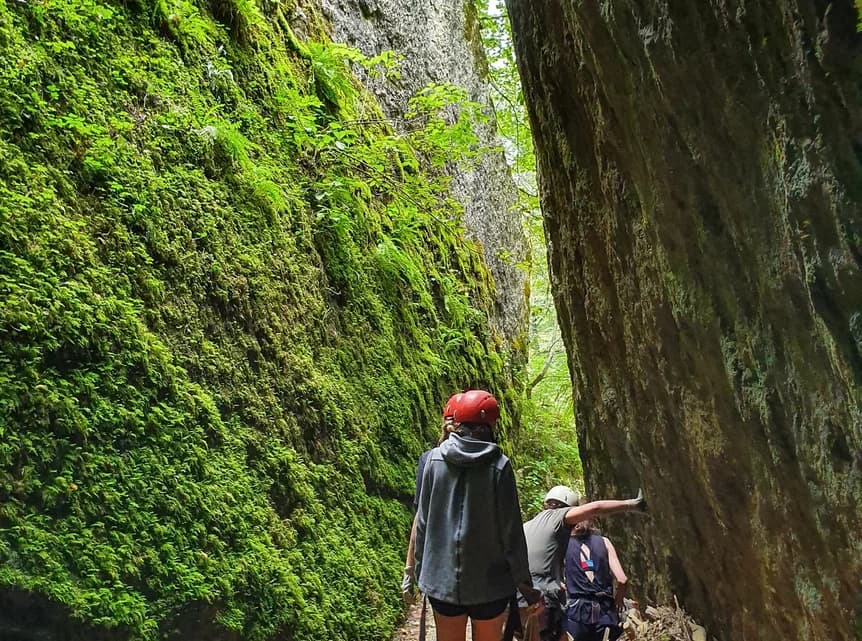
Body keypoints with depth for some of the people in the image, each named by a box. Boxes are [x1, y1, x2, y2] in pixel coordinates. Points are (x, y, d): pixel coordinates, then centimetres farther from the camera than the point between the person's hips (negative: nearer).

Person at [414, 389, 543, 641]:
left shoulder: (435, 459, -5)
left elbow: (423, 520, 1)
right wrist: (526, 586, 1)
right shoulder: (498, 465, -12)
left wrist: (420, 569, 13)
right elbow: (511, 530, -9)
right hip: (489, 581, -2)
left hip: (441, 578, 2)